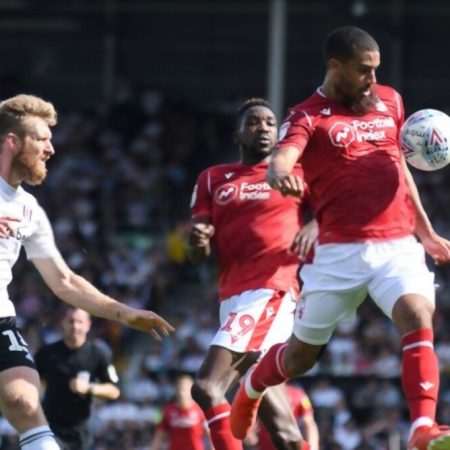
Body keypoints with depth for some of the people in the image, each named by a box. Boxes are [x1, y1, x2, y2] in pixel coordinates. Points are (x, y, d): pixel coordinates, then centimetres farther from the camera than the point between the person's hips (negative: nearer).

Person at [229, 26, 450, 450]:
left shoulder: (389, 101, 14)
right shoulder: (308, 117, -3)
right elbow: (280, 161, -22)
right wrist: (281, 175, -47)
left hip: (398, 245, 3)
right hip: (340, 252, -3)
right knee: (302, 354, 9)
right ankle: (249, 391, 41)